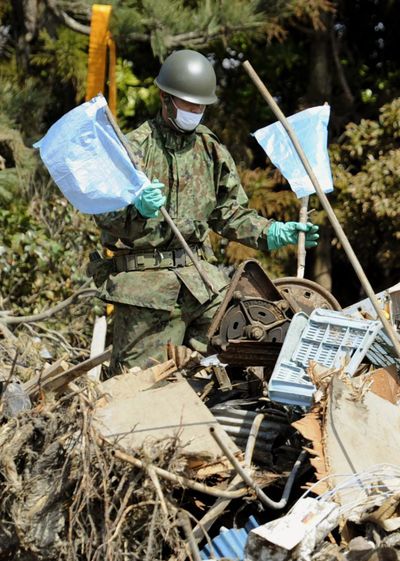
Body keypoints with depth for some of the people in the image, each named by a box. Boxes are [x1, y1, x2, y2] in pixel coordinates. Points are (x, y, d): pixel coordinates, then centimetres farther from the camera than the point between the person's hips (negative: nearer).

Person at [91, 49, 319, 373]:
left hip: (201, 277, 5)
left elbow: (230, 214, 21)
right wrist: (138, 209, -33)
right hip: (145, 284, -5)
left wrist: (273, 233, 5)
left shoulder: (212, 150, 14)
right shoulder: (136, 146, -3)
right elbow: (106, 216, -12)